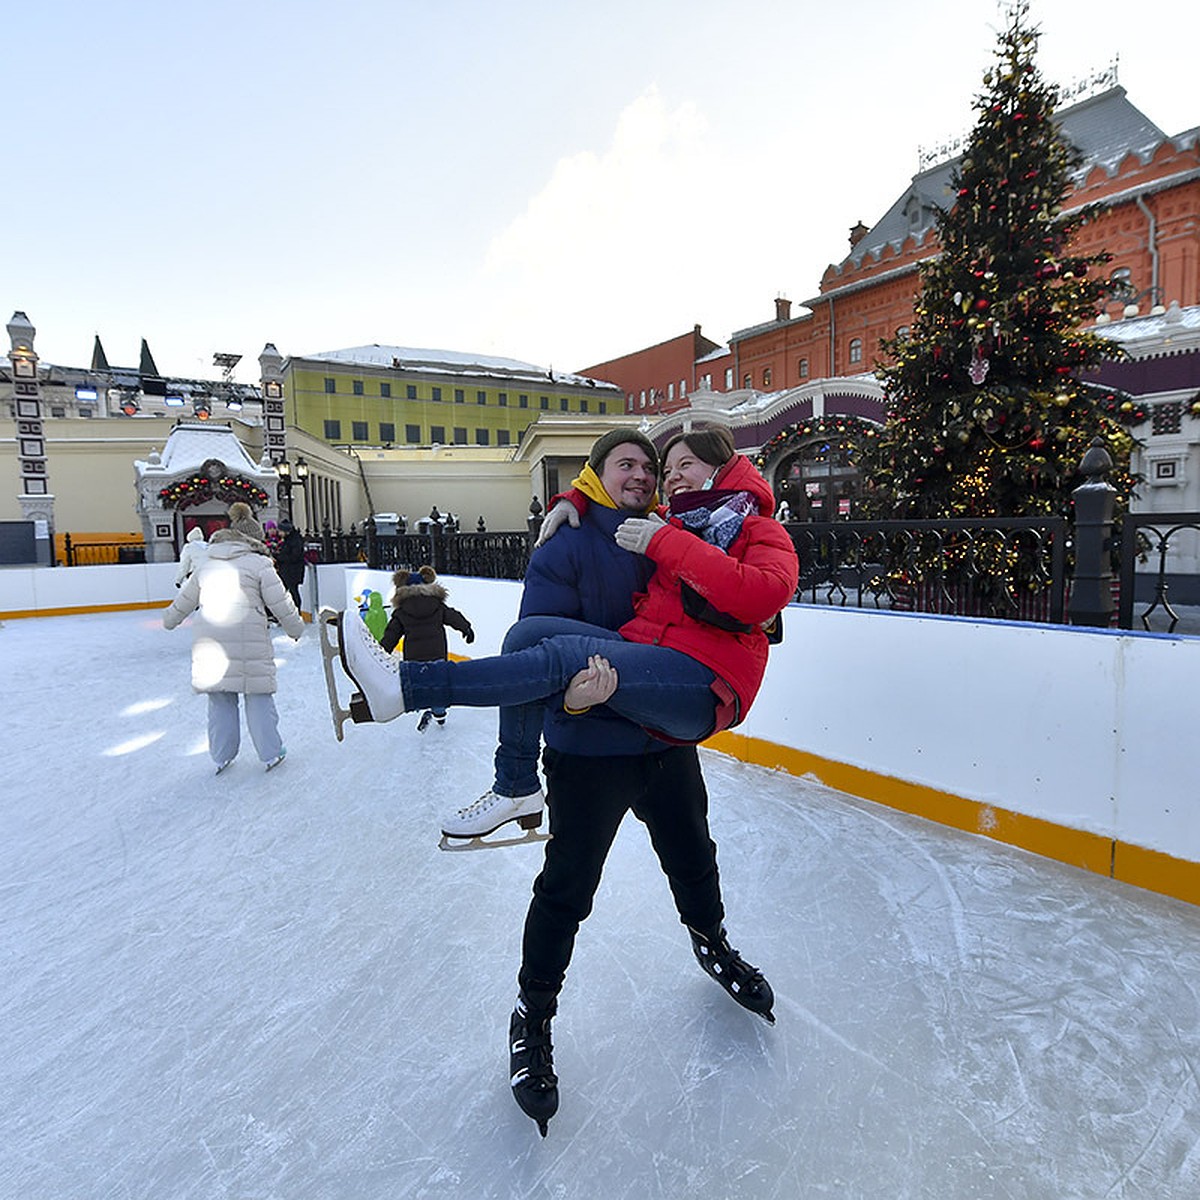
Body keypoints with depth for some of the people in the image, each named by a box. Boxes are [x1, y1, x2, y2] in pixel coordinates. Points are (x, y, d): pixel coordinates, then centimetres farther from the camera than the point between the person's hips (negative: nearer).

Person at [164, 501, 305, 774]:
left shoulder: (207, 565, 16)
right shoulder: (259, 564, 0)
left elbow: (185, 600, 28)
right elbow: (280, 603, -2)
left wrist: (170, 619, 47)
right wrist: (296, 628, 14)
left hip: (209, 644, 5)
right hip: (249, 644, -5)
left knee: (220, 701, 15)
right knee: (259, 699, 6)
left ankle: (222, 756, 25)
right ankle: (271, 754, 13)